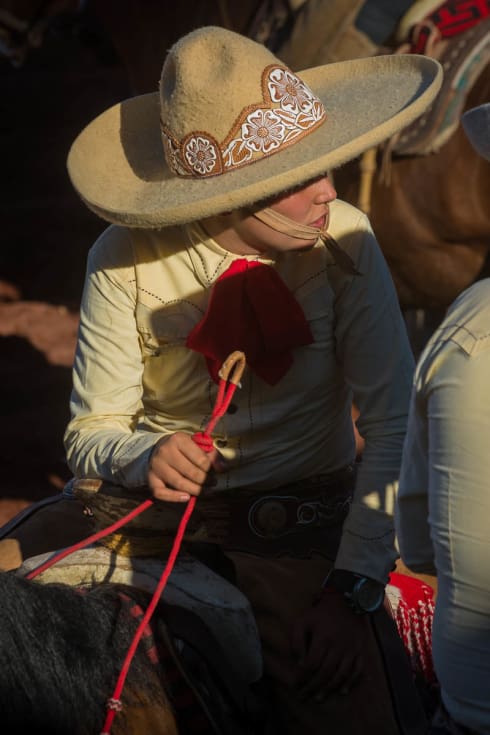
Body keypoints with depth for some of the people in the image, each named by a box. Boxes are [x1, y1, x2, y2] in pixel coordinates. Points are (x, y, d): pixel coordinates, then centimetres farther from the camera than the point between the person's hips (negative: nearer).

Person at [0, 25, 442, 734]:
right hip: (156, 500, 2)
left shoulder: (343, 241, -11)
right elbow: (91, 431, -6)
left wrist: (356, 584, -22)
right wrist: (141, 457, -30)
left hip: (302, 509, -1)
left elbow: (394, 423, -13)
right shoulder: (127, 261, -12)